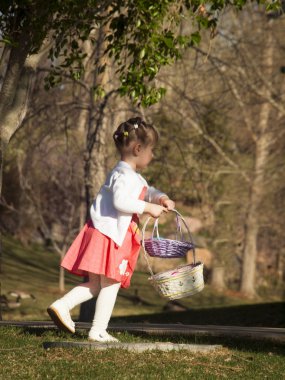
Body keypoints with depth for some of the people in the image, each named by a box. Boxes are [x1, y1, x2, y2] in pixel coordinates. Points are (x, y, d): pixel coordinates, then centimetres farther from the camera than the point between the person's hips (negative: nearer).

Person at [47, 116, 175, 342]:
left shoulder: (134, 177, 18)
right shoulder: (124, 175, -15)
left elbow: (146, 191, 31)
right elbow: (121, 201, -28)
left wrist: (161, 198, 10)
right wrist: (149, 208, -21)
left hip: (105, 235, 10)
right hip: (109, 236, -10)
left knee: (95, 285, 15)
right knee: (110, 284, -3)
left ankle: (62, 306, 7)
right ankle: (98, 331, 0)